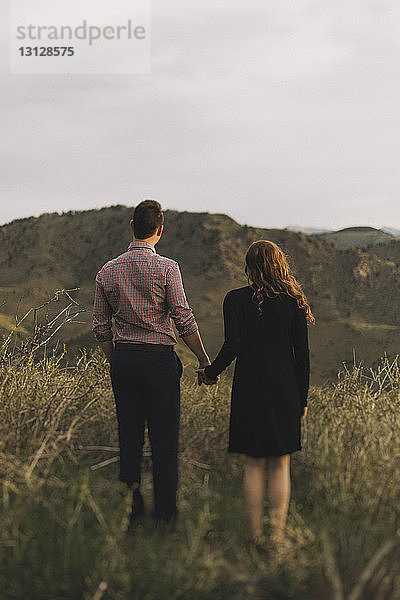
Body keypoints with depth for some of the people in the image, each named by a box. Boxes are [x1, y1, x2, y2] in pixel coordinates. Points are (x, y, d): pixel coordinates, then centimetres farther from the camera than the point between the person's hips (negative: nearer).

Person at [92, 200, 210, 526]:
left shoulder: (107, 271, 4)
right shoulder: (166, 268, -10)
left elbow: (100, 327, 8)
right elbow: (184, 320, -12)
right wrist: (205, 360, -2)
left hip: (122, 357, 4)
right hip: (159, 359, -4)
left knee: (129, 438, 10)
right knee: (164, 439, 3)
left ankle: (131, 510, 16)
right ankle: (165, 511, 7)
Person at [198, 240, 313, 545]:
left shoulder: (235, 300, -4)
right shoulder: (294, 302, 1)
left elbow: (232, 346, -11)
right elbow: (302, 355, 2)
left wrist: (211, 373, 7)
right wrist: (302, 398, 10)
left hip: (249, 390, -1)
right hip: (284, 390, 1)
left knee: (254, 464, 9)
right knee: (280, 464, 8)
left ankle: (256, 533, 11)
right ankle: (278, 534, 7)